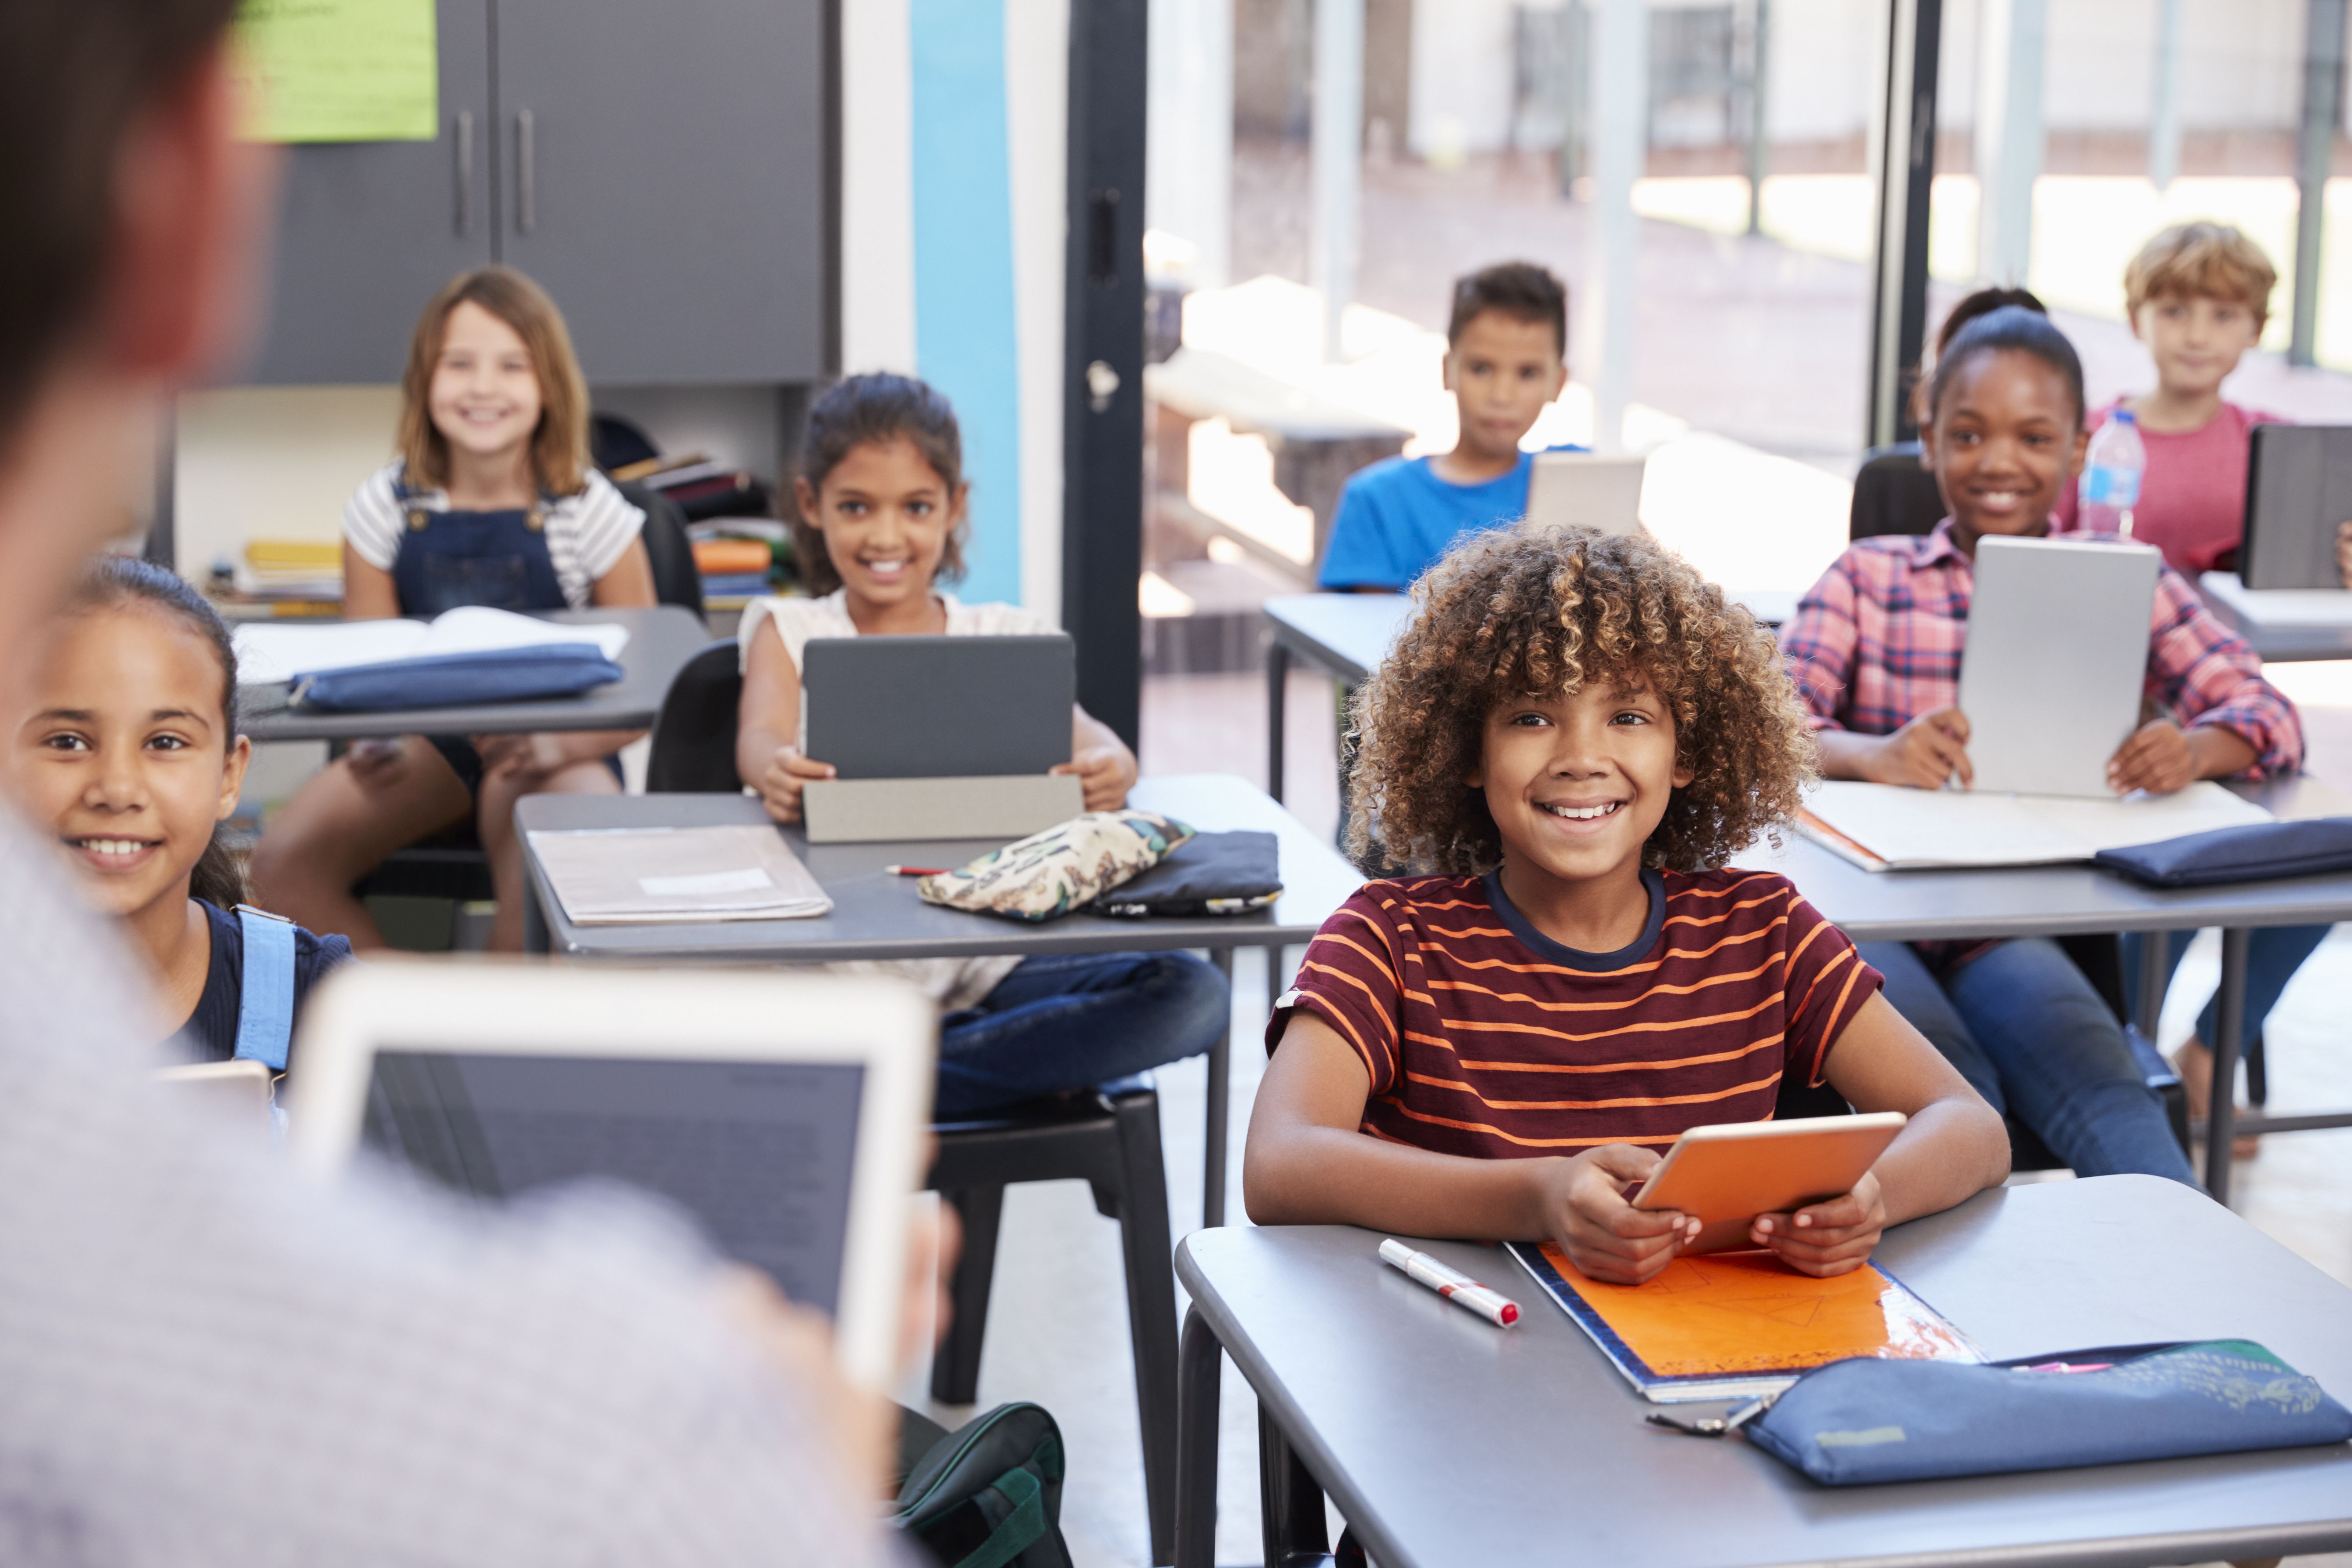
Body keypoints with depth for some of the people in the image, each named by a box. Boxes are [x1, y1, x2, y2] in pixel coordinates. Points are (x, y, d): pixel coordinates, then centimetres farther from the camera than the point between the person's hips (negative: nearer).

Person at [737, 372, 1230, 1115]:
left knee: (1193, 997, -25)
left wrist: (1107, 766, -31)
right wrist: (775, 770, -36)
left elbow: (1079, 732, -4)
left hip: (989, 962, 3)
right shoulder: (790, 631, 13)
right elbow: (761, 734, -9)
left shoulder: (1006, 638, 15)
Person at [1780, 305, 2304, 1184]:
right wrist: (1871, 754, -29)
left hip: (2019, 922, 0)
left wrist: (2195, 749, -23)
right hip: (1872, 905, 0)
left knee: (2107, 1097, -30)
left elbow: (2269, 716, 3)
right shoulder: (1868, 578, 11)